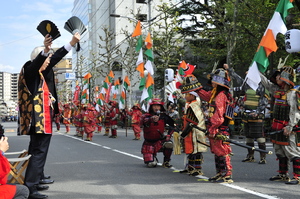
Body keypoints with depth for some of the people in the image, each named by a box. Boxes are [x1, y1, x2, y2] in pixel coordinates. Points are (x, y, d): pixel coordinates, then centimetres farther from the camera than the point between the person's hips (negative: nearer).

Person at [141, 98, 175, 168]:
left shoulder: (163, 116, -5)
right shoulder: (147, 116, -11)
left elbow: (172, 125, 1)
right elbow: (144, 121, -34)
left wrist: (169, 135, -12)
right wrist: (152, 119, -54)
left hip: (160, 140, 1)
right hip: (149, 143, -1)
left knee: (169, 144, -31)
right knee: (151, 164, -14)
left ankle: (166, 162, -6)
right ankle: (153, 157, 24)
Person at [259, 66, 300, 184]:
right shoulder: (277, 91, 11)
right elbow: (267, 83, 25)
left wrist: (289, 127, -24)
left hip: (288, 129, -9)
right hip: (277, 128, 9)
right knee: (280, 152, 16)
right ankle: (283, 175, 26)